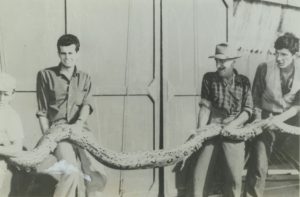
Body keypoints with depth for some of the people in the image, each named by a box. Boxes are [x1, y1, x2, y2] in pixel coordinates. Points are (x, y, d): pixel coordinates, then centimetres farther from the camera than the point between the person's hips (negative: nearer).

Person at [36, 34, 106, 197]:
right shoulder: (46, 75, 8)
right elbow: (42, 111, 6)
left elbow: (87, 105, 0)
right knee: (73, 173, -27)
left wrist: (79, 123, -20)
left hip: (80, 130, 3)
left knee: (97, 175, -13)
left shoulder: (85, 78, 17)